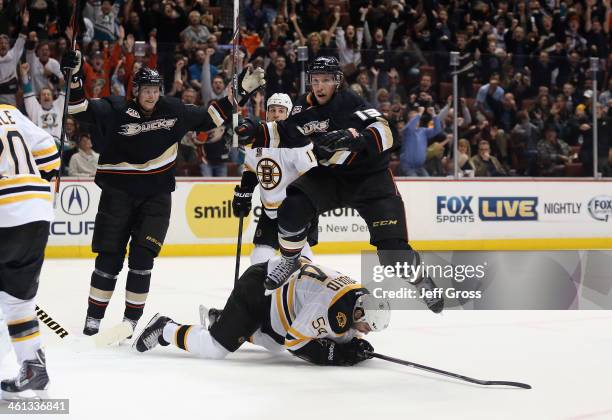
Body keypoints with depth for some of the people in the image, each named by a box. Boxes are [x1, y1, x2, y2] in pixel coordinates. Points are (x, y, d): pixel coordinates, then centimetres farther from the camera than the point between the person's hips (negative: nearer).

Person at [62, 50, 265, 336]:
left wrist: (240, 91, 9)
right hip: (118, 192, -2)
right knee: (110, 256, -1)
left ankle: (131, 320, 5)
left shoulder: (174, 111, 3)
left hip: (156, 194, 2)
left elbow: (209, 118, 12)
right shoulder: (115, 110, -7)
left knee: (143, 256, -5)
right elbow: (80, 109, -14)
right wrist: (74, 78, -29)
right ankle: (94, 317, 10)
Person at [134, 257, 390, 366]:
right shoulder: (332, 304, -33)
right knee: (216, 348, -11)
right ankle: (165, 330, 11)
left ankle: (220, 319, 37)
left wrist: (354, 344, -11)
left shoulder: (359, 296, -6)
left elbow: (344, 332, 10)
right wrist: (332, 354, -27)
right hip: (258, 286, -9)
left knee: (274, 344, 24)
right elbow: (295, 340, -28)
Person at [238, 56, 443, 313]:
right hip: (328, 175, 5)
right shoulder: (305, 107, -3)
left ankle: (421, 280, 16)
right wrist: (256, 131, -12)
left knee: (392, 246, -13)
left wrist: (352, 137, -43)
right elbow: (284, 134, 5)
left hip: (369, 175, -4)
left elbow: (384, 134, -27)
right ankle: (289, 262, 5)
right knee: (293, 207, -20)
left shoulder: (349, 102, -19)